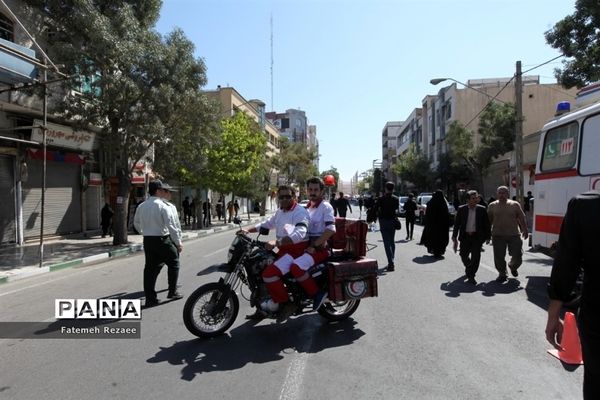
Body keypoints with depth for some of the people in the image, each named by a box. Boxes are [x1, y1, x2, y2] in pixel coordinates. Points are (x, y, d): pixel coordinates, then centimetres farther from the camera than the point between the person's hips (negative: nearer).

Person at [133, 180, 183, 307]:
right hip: (163, 239, -6)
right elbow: (171, 226, -16)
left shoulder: (141, 206, 8)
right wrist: (178, 243, -10)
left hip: (147, 240, 6)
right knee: (173, 264, 12)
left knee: (150, 268, 10)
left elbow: (136, 223, 20)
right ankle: (172, 292, 17)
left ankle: (150, 298, 11)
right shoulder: (165, 206, -14)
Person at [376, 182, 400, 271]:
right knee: (392, 241, 18)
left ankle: (391, 263, -14)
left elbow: (377, 211, -9)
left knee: (387, 243, -5)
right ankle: (391, 261, 27)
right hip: (393, 221, 4)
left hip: (384, 221, -4)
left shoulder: (381, 199, -11)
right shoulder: (396, 199, 1)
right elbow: (397, 210, 9)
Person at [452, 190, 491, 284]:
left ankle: (471, 276, 4)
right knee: (463, 255, 10)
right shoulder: (461, 209, -1)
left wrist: (487, 236, 5)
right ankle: (469, 267, 41)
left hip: (477, 236, -1)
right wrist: (454, 237, 0)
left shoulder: (481, 209, -2)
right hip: (465, 236, 1)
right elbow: (456, 224, 2)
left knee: (475, 256, -7)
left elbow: (486, 224, 5)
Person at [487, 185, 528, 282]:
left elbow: (521, 219, 6)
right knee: (499, 257, 1)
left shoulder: (515, 204, 4)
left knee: (517, 256, 3)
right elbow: (489, 220, 9)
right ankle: (502, 274, 18)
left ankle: (513, 267, 35)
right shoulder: (492, 206, 5)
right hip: (498, 235, 0)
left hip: (513, 235, 0)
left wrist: (524, 230, 1)